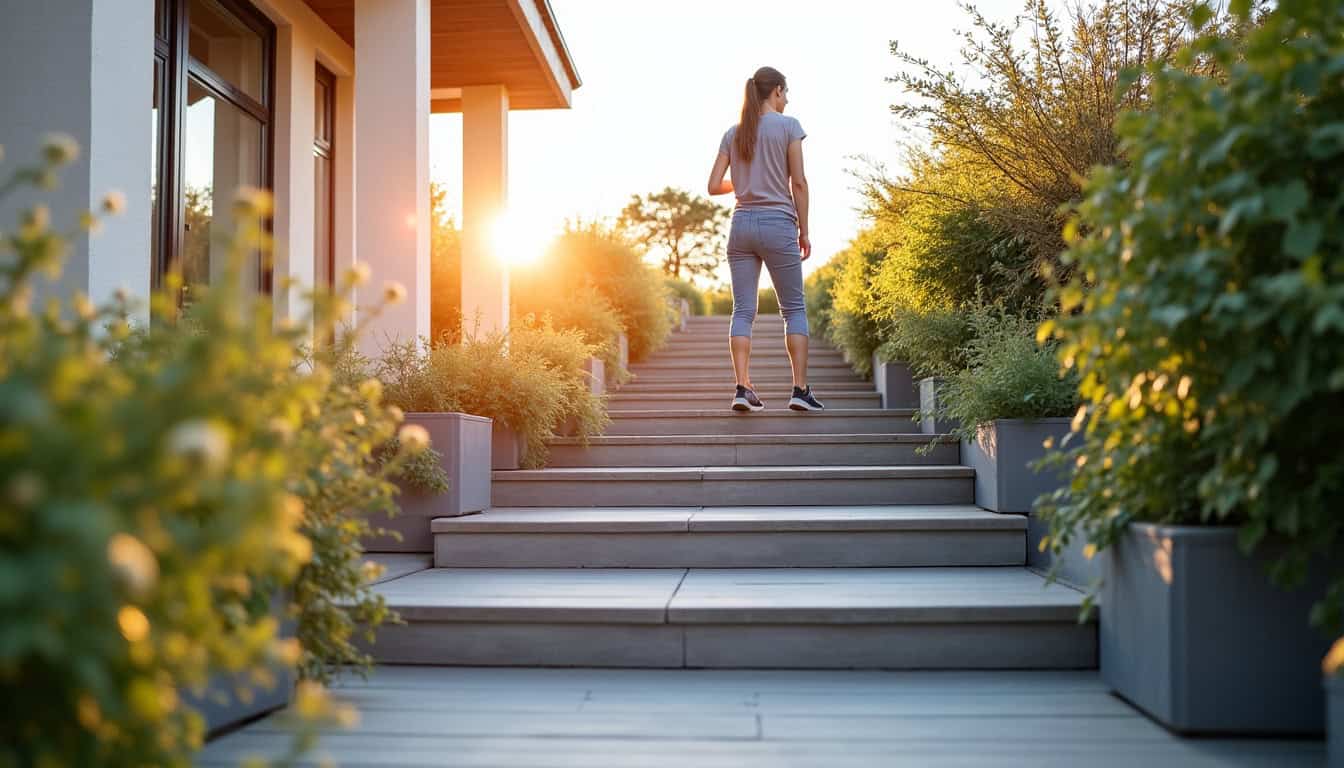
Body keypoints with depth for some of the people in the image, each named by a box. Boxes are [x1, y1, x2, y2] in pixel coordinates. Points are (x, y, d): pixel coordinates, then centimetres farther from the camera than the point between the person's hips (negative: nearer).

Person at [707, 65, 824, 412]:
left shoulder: (733, 134, 10)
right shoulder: (788, 126, -1)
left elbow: (714, 186, 7)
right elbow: (798, 182, -5)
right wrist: (804, 231, 1)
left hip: (741, 225, 4)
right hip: (778, 225, -4)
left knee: (743, 310, 4)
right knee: (794, 309, 5)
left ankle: (743, 388, -4)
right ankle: (800, 389, 1)